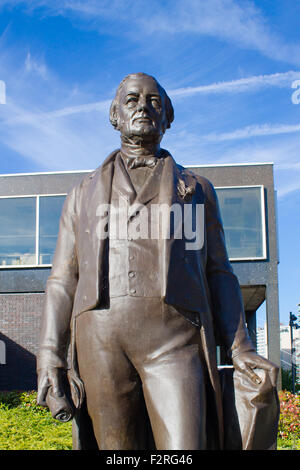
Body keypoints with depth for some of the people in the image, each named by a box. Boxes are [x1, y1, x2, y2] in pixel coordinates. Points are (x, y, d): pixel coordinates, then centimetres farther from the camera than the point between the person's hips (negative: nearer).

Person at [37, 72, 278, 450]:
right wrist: (49, 356, 0)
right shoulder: (85, 194, 24)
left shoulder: (198, 189, 23)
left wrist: (239, 347, 1)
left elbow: (218, 274, 16)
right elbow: (63, 278, 15)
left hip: (175, 337, -1)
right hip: (102, 337, 1)